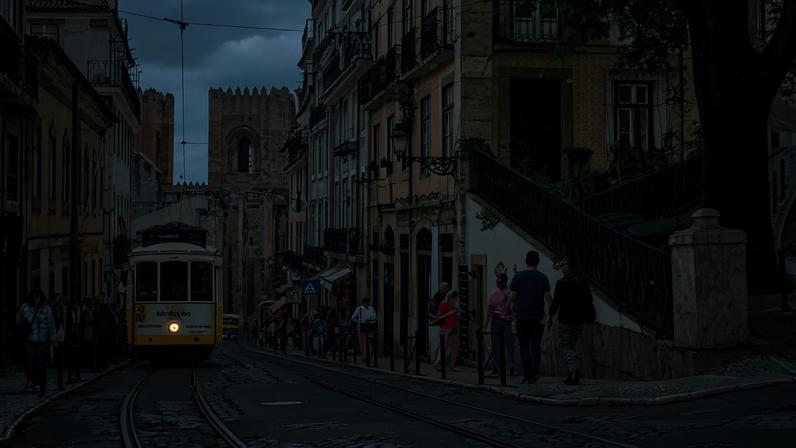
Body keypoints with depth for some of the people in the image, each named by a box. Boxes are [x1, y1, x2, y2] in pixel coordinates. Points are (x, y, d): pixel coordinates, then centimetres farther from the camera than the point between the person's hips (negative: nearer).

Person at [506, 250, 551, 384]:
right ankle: (535, 372, -9)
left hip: (522, 317, -1)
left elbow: (512, 296, -4)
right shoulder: (543, 278, 1)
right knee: (535, 346, 8)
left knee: (524, 347, 8)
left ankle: (527, 374, 3)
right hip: (538, 317, 1)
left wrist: (507, 309, 11)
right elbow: (548, 297, -5)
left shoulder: (518, 276, -2)